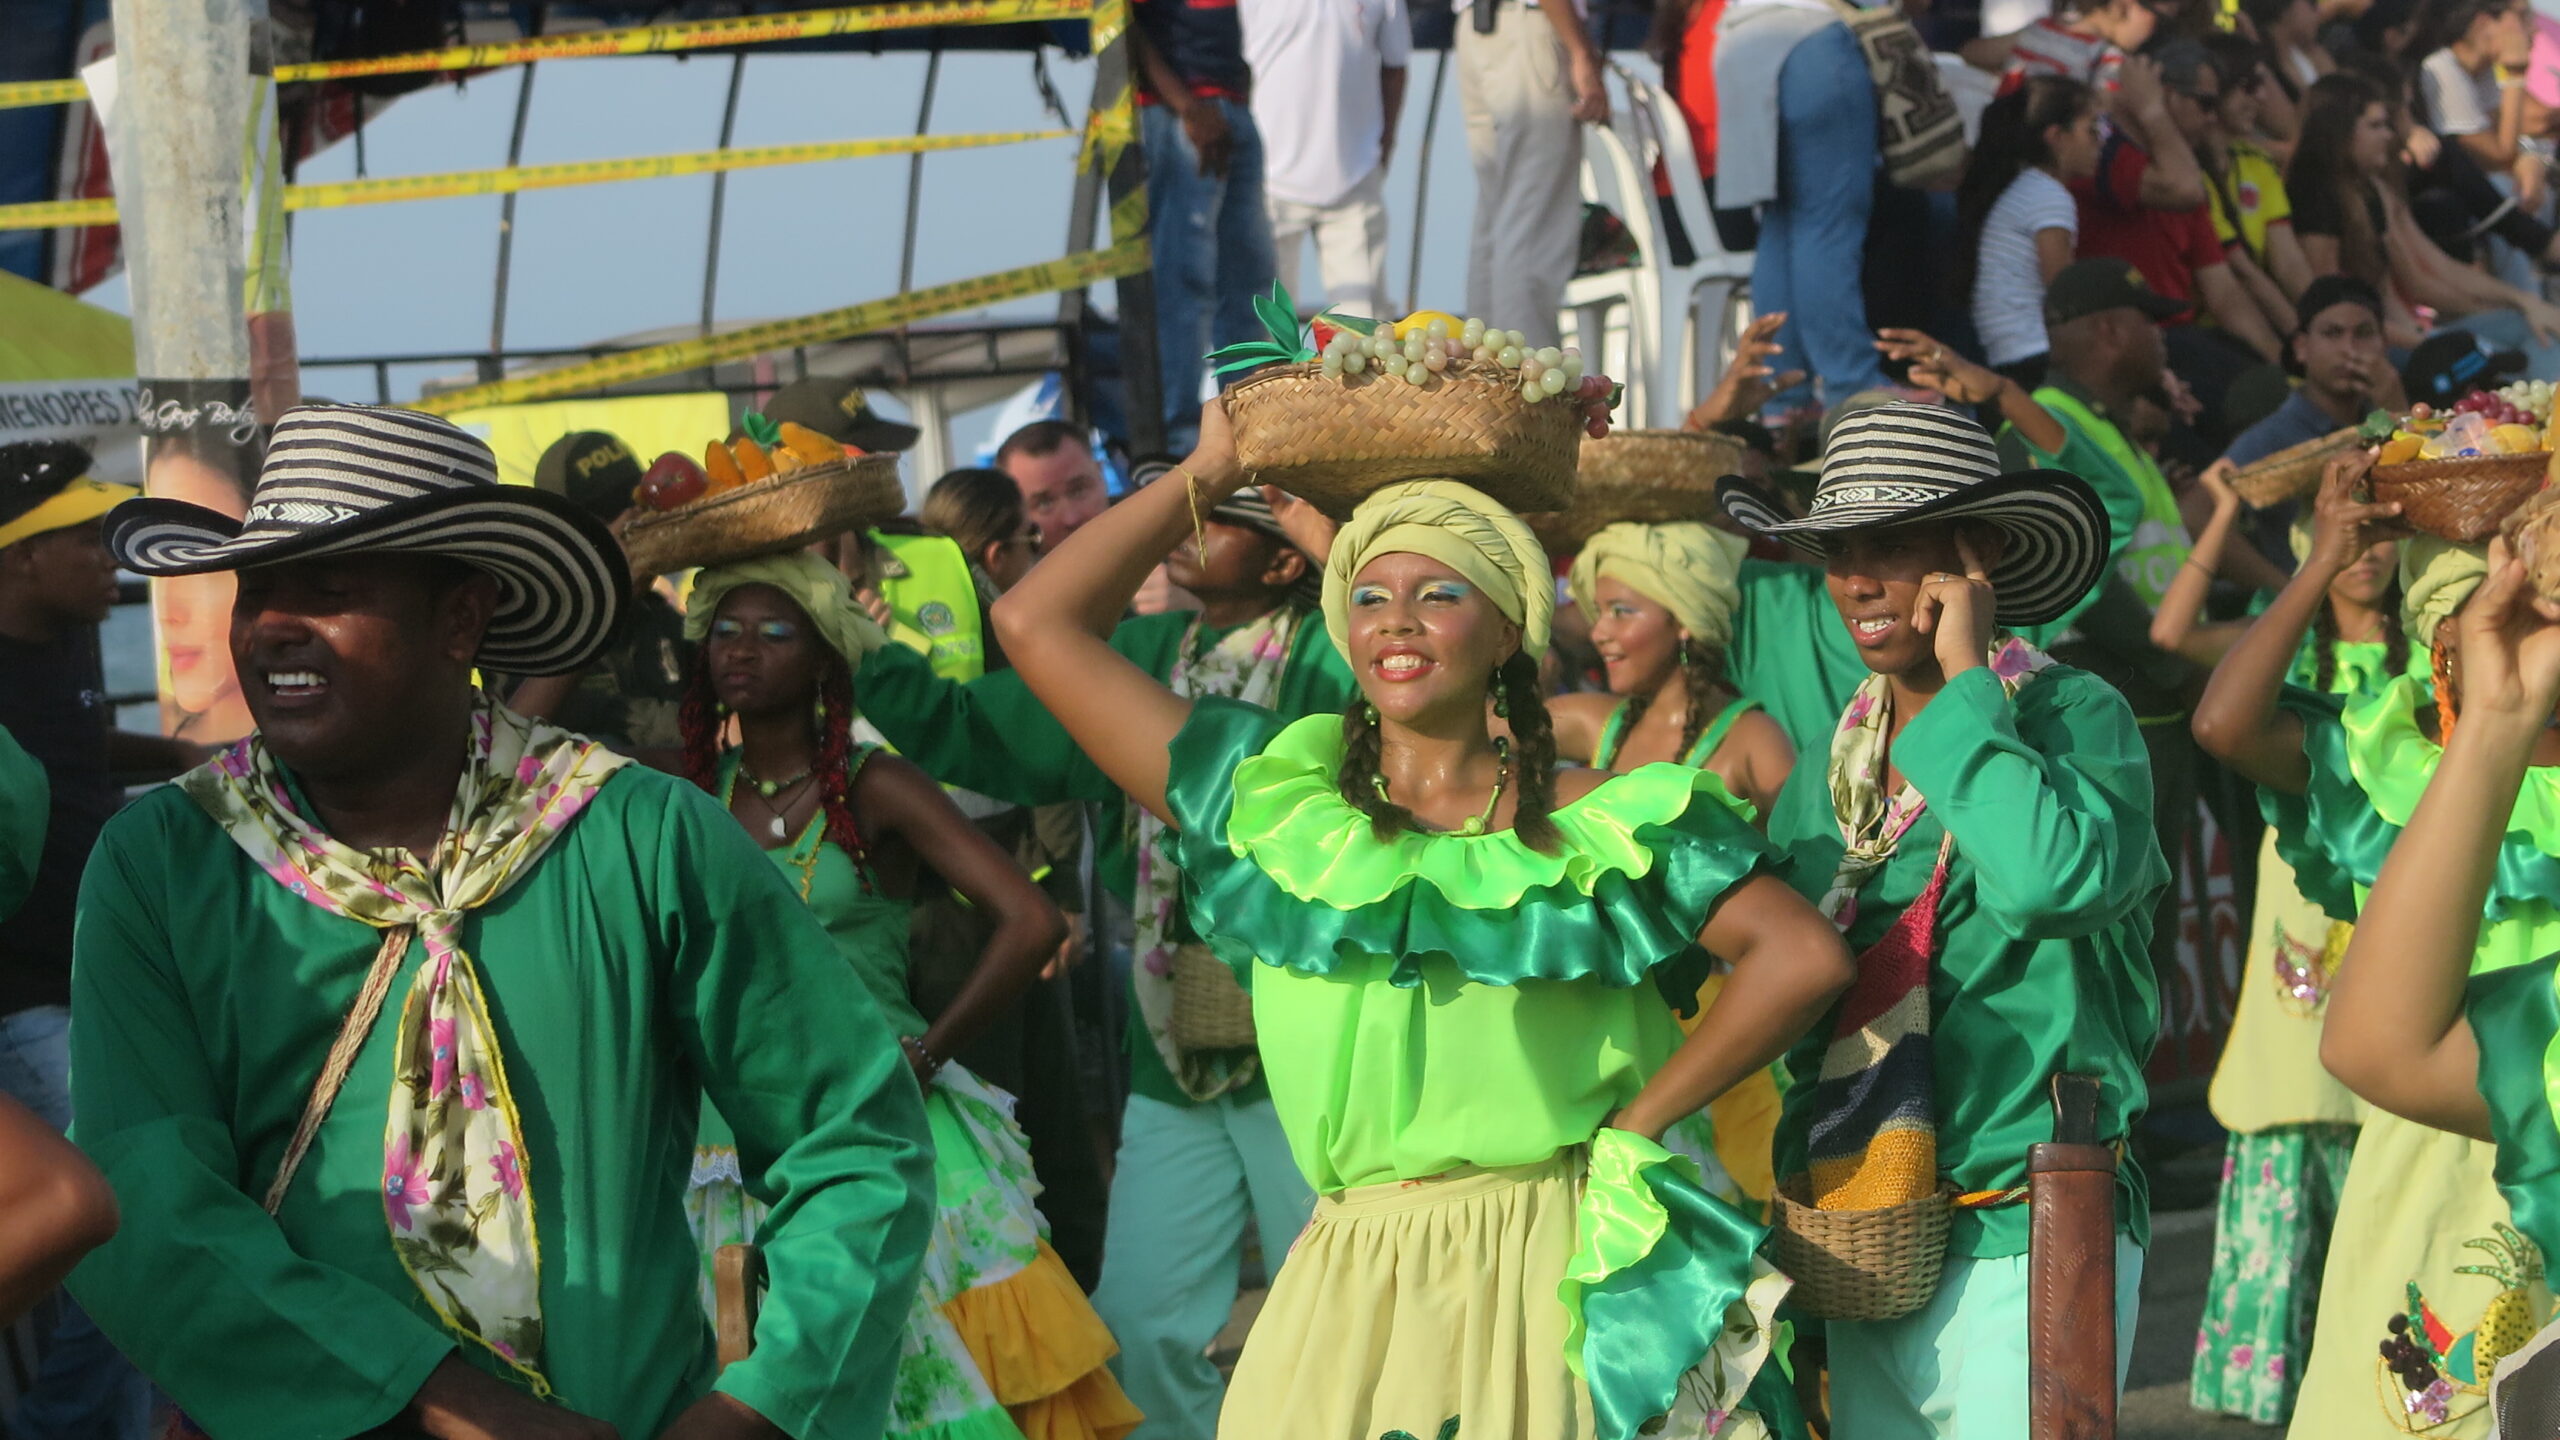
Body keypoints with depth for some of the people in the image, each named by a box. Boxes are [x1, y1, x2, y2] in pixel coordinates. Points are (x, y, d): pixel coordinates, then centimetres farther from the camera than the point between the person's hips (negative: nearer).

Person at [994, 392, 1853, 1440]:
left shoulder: (1592, 826, 1)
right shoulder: (1277, 797, 6)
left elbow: (1804, 957, -4)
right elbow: (1037, 623, 5)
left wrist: (1636, 1124, -4)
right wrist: (1208, 474, 10)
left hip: (1557, 1276, -2)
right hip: (1351, 1283, 2)